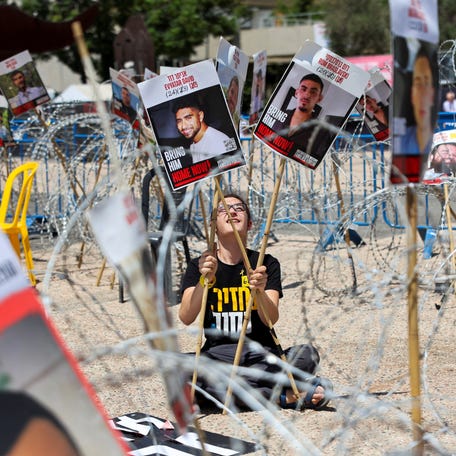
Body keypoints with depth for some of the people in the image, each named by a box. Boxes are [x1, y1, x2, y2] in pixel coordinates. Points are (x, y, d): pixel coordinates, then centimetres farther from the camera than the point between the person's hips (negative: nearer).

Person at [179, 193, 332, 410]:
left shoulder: (266, 264, 4)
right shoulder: (198, 266, 5)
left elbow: (271, 319, -11)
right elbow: (186, 318, -11)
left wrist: (260, 291, -31)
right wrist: (205, 280, -26)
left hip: (263, 355, 0)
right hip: (218, 355, 1)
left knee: (307, 354, -28)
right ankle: (285, 396, -27)